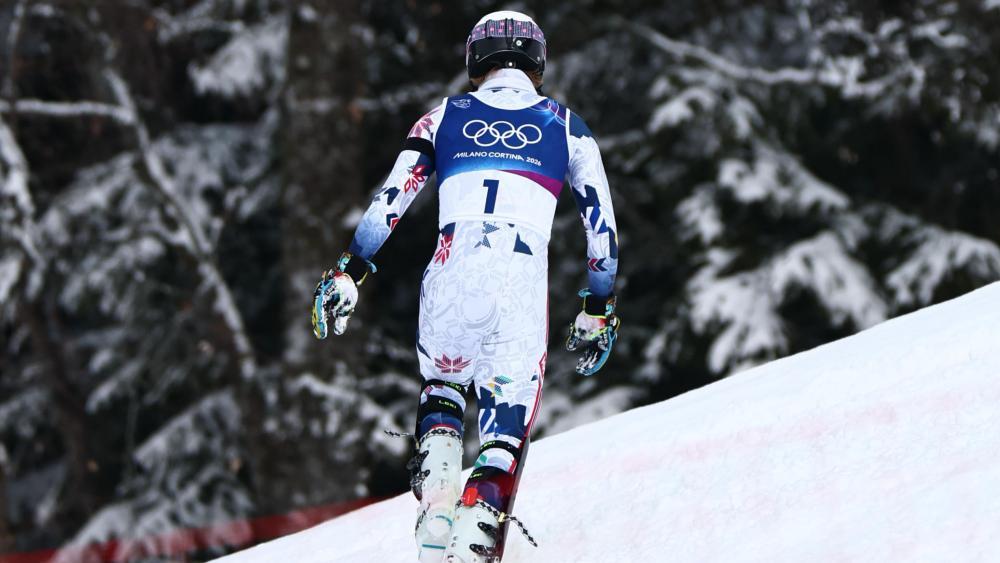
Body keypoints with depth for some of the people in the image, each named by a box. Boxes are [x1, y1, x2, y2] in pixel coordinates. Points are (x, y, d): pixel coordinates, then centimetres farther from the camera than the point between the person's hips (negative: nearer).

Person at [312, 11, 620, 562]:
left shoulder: (446, 116, 17)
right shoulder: (566, 127, 18)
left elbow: (391, 197, 9)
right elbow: (601, 223, 18)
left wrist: (349, 270, 12)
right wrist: (598, 308, 26)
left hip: (450, 280, 1)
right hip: (522, 286, -1)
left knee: (441, 387, 29)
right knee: (506, 429, 6)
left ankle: (435, 474, 2)